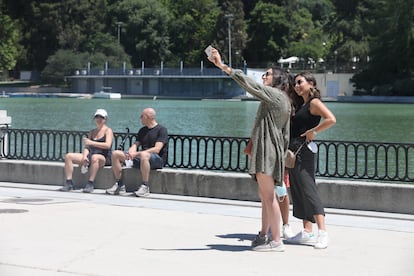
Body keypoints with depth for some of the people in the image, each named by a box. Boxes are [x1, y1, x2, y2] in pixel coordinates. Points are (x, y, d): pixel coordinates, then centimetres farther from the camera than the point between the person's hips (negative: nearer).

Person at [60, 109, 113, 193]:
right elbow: (87, 147, 13)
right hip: (90, 157, 7)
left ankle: (90, 184, -43)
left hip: (104, 158, -7)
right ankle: (69, 182, -18)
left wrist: (92, 143, -19)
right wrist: (84, 157, -9)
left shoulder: (108, 130, 3)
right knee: (68, 156, -10)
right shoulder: (92, 132, 22)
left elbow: (107, 145, -14)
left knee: (94, 157, -43)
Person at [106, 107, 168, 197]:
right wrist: (131, 151, -11)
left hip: (158, 160, -8)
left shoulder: (161, 130, -4)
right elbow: (136, 144, 15)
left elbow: (156, 149, -16)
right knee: (116, 154, -5)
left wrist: (137, 153, -22)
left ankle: (145, 187, -36)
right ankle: (119, 185, -4)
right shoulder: (142, 130, 22)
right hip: (141, 157, 8)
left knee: (144, 155, -43)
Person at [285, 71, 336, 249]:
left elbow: (331, 120, -22)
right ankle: (307, 233, 12)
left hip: (304, 150, -9)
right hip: (294, 150, 9)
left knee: (308, 190, -13)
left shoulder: (314, 102, -8)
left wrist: (313, 131, -16)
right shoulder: (300, 104, 19)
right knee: (299, 191, 8)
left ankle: (323, 233, -15)